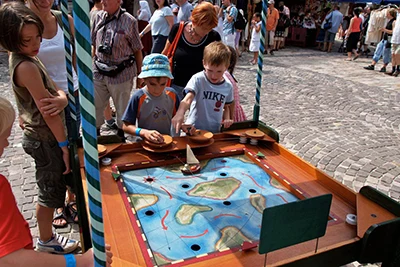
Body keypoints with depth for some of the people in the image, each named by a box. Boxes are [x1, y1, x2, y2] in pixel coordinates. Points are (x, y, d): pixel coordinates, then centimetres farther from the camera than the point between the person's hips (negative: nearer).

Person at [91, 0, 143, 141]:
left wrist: (140, 75, 0)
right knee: (94, 106, 12)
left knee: (122, 109, 10)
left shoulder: (129, 21, -9)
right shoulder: (99, 17, 3)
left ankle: (121, 134, 32)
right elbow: (94, 44, 14)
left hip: (121, 73, -4)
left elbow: (137, 50, -3)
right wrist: (90, 65, 11)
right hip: (99, 71, 4)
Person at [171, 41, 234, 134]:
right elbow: (187, 99, -26)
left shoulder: (228, 86, 3)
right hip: (194, 129, -5)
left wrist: (227, 119, -1)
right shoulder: (198, 79, -11)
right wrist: (180, 113, -45)